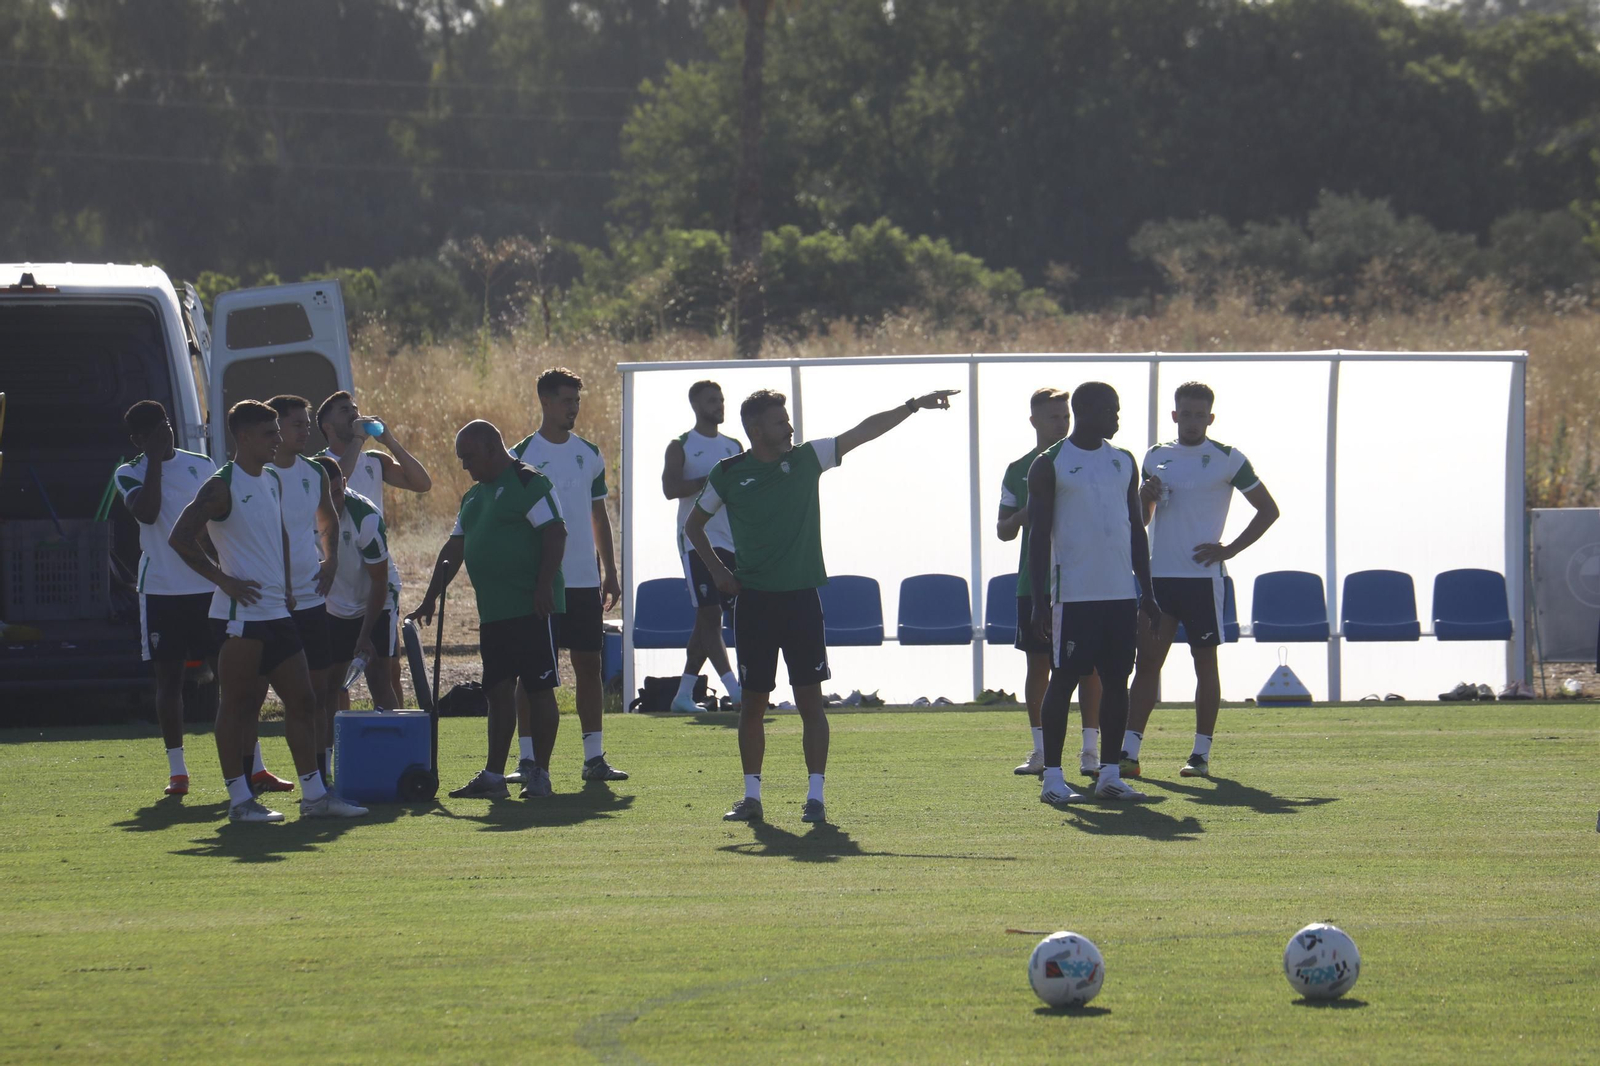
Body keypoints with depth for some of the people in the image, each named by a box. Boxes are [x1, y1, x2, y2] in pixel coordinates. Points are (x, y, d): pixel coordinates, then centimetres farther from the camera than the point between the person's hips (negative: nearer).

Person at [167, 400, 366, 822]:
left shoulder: (273, 481, 14)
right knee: (238, 704, -2)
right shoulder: (222, 487, -12)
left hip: (277, 611, 8)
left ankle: (314, 795, 12)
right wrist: (223, 579, -17)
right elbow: (180, 537, -18)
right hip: (240, 613, -8)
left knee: (301, 700, 8)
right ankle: (239, 799, 2)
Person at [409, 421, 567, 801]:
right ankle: (493, 775, 8)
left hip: (531, 608, -9)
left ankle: (540, 774, -1)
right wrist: (430, 599, 18)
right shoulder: (474, 497, 20)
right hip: (493, 612, 9)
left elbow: (555, 533, -15)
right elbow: (454, 551, 22)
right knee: (498, 691, 7)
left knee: (538, 687, -4)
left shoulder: (529, 483, -8)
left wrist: (544, 586, -22)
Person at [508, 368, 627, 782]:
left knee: (589, 664, 3)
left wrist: (610, 573, 12)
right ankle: (528, 759, 3)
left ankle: (595, 757, 6)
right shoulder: (522, 455, -3)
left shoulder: (589, 454, 11)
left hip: (584, 579, 4)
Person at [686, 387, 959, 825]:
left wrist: (916, 405, -1)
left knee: (810, 699, -3)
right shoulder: (729, 474, 2)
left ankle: (815, 796, -1)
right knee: (753, 701, 4)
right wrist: (717, 570, 4)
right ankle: (752, 796, 12)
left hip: (801, 597, 0)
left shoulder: (806, 460, 5)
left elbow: (864, 432, 3)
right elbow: (693, 526, 15)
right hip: (754, 601, 0)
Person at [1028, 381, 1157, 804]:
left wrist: (1146, 591, 13)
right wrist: (1040, 601, -11)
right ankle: (1052, 777, -1)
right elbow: (1038, 535, -6)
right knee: (1064, 678, -4)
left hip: (1120, 592, 6)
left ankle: (1110, 773, 11)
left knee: (1117, 681, 5)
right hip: (1074, 592, -5)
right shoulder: (1050, 465, -4)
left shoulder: (1124, 461, 13)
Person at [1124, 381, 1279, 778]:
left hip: (1202, 577, -4)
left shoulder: (1227, 459, -2)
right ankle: (1129, 752, -4)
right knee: (1147, 659, -1)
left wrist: (1229, 549, -5)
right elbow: (1141, 519, 21)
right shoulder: (1156, 457, 12)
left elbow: (1268, 510, 2)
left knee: (1205, 662, 2)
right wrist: (1145, 497, -3)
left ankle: (1202, 753, 9)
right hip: (1159, 575, 4)